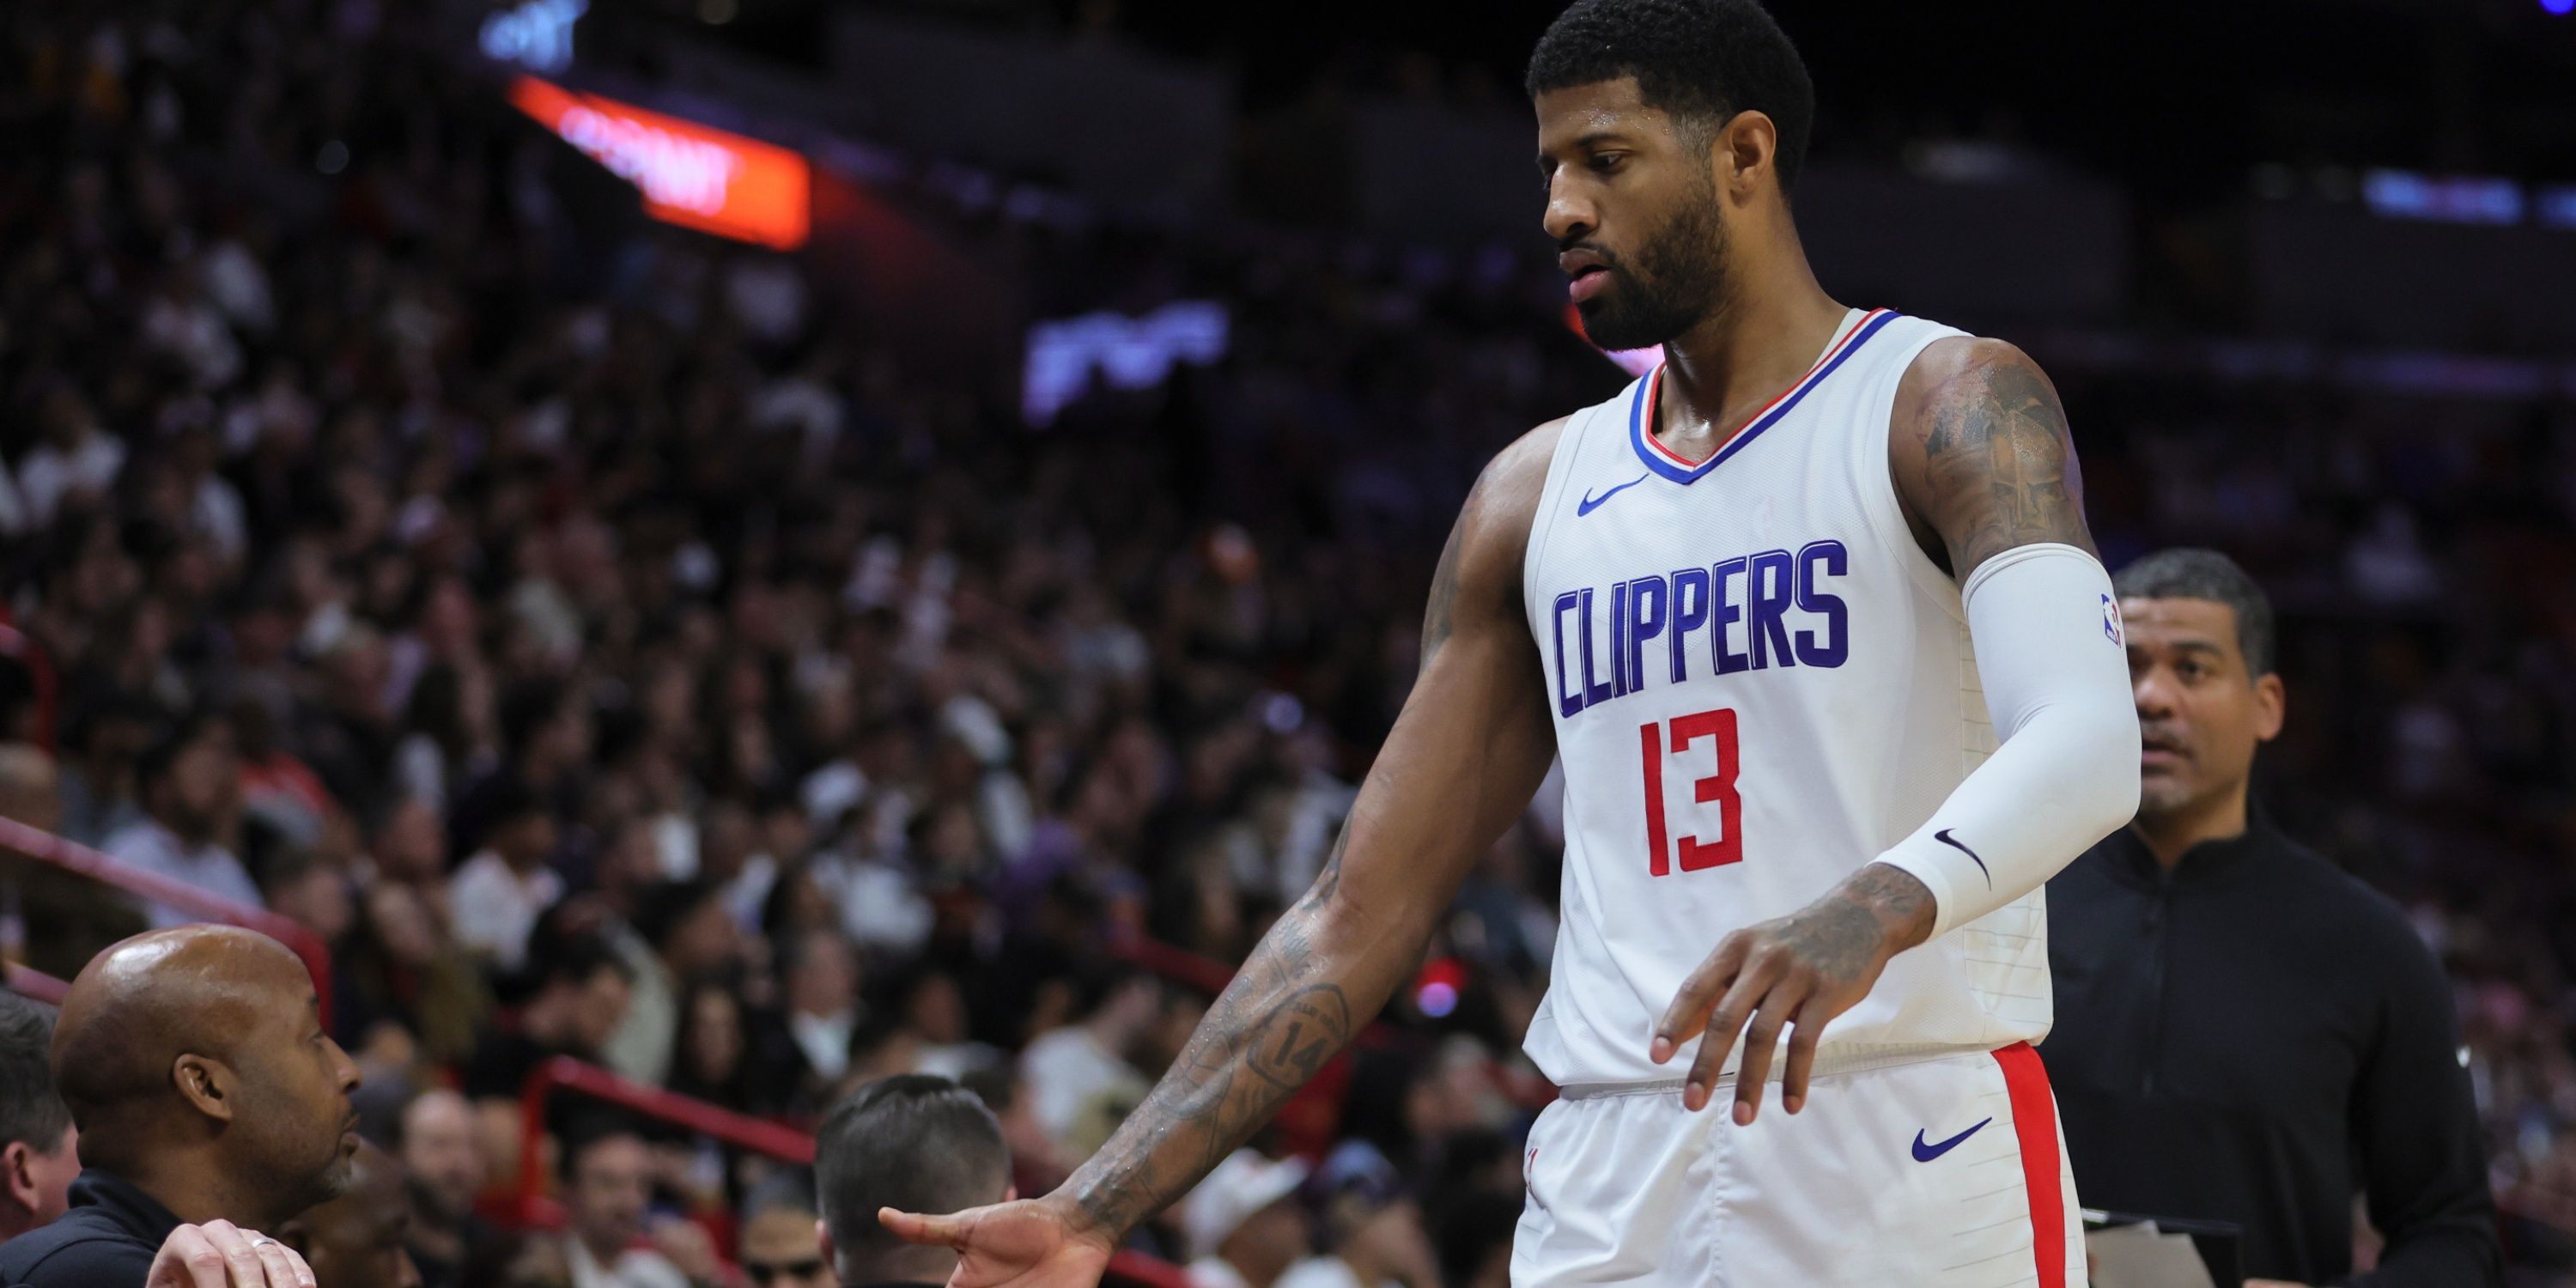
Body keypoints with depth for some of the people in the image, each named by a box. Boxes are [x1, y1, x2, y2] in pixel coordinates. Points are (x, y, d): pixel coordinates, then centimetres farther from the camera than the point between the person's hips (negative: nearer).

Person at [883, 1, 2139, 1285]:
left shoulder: (1947, 403, 0)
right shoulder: (1540, 494, 16)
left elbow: (2090, 743, -18)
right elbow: (1358, 913, 15)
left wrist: (1872, 912, -38)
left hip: (1910, 1156, -5)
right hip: (1613, 1182, 5)